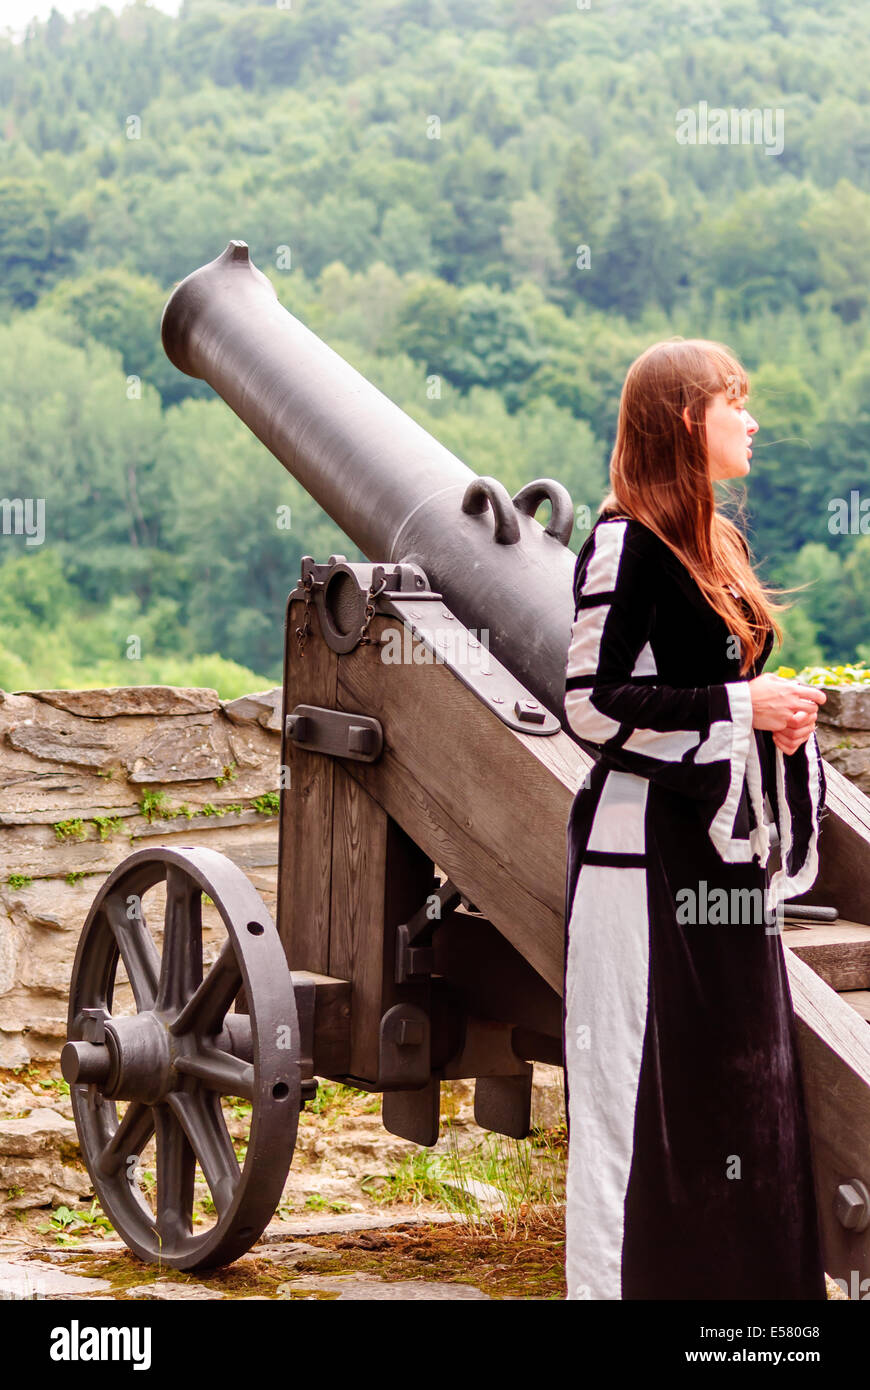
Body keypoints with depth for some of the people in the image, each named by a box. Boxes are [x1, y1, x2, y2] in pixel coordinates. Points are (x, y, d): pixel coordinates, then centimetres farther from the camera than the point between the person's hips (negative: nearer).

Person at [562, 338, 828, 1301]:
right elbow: (592, 704, -16)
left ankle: (730, 1273, 18)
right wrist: (741, 706, -16)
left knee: (740, 1074, 10)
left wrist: (779, 718, 4)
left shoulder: (718, 543, 15)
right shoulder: (627, 541, -11)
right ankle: (619, 1277, 4)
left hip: (724, 848, 9)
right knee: (640, 1086, -4)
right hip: (645, 850, -9)